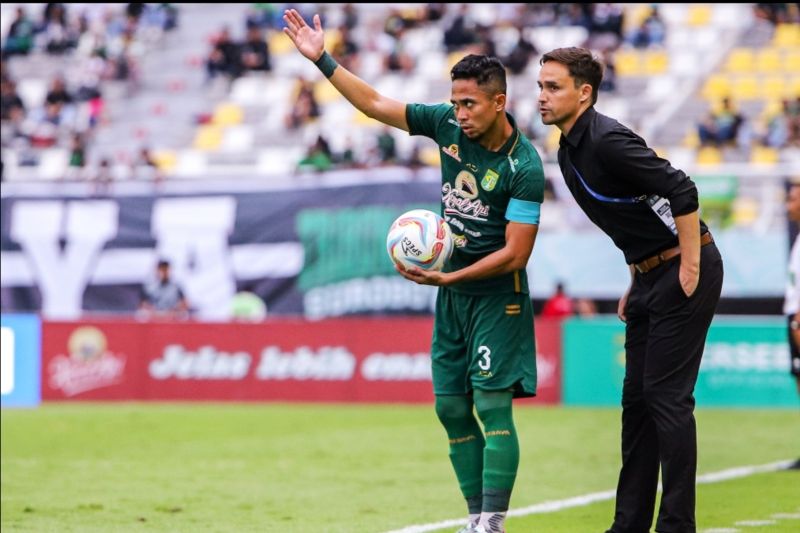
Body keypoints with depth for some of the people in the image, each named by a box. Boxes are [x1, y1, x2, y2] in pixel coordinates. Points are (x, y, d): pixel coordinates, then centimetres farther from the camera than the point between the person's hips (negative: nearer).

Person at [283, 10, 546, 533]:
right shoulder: (448, 125, -3)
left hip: (497, 295, -7)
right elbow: (375, 104, 7)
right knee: (451, 407, 6)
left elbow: (515, 254, -20)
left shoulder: (524, 167, -20)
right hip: (452, 293, 7)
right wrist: (322, 60, 2)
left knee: (491, 405, -14)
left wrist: (448, 277, -23)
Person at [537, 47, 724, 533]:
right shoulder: (569, 152, 11)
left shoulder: (607, 141, -19)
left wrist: (690, 267, -22)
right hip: (651, 275, 10)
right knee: (637, 398, 9)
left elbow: (682, 191, -26)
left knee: (667, 396, -10)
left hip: (684, 273, -10)